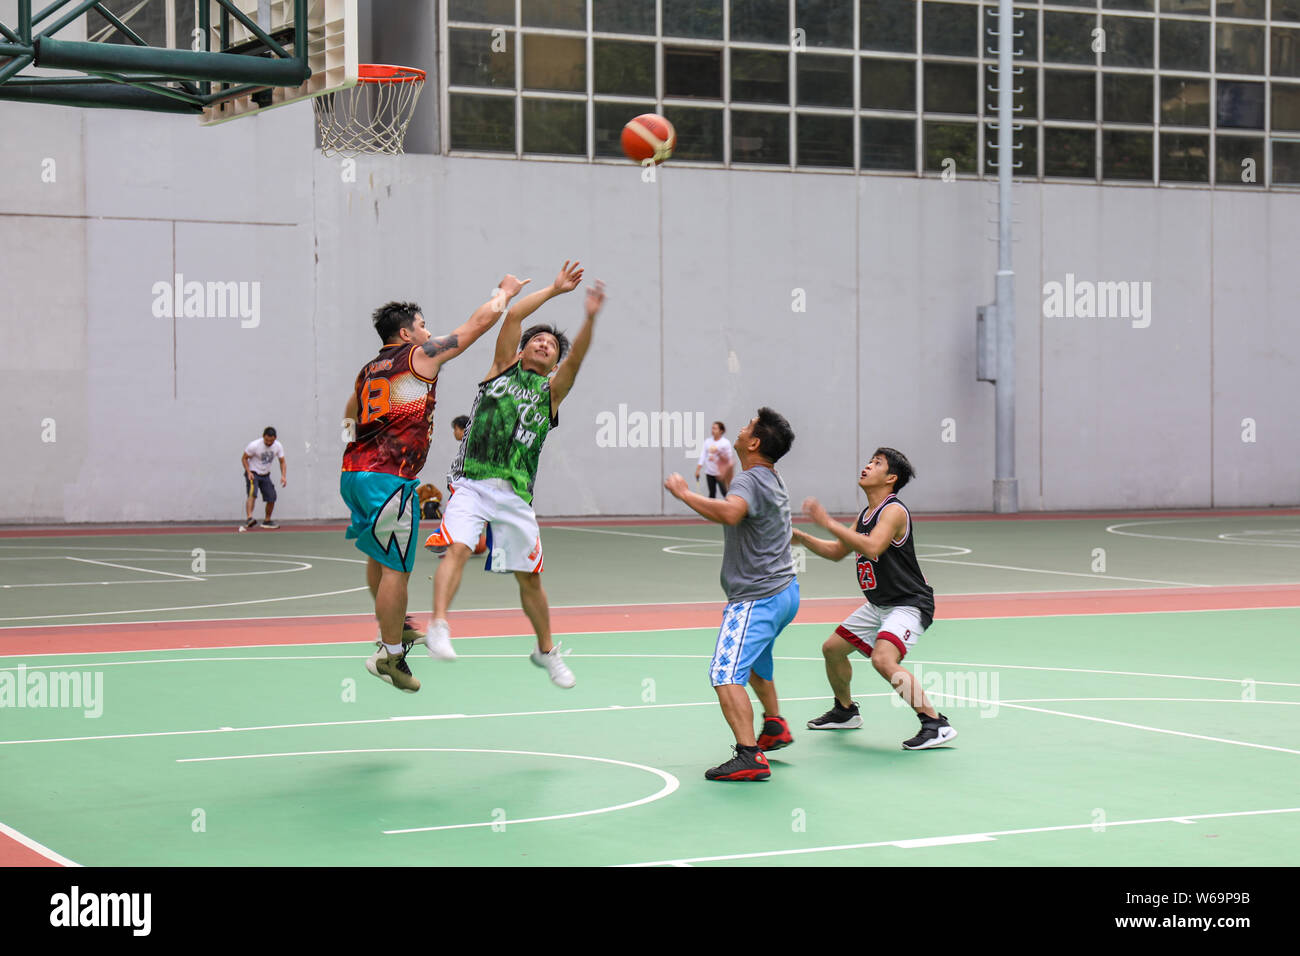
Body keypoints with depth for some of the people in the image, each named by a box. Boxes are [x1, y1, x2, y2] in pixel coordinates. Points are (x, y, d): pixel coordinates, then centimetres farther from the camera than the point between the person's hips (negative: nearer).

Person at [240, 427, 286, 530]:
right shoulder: (254, 445, -20)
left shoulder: (278, 446, -8)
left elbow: (282, 462, 1)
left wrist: (283, 476, -14)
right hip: (253, 473, -5)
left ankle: (267, 521, 19)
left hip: (265, 475, 5)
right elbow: (244, 458, -9)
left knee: (272, 498, -1)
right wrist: (249, 472, -22)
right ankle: (249, 519, -41)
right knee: (252, 494, -27)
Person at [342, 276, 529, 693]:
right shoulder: (422, 355, -2)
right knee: (395, 567, -4)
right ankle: (390, 655, 0)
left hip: (355, 470, 9)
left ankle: (394, 625, 36)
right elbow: (482, 319, 3)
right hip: (389, 477, -9)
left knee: (378, 556, 22)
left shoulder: (369, 370, 18)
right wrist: (504, 292, 19)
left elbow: (350, 413, 40)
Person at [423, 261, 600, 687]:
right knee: (456, 549, -25)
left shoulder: (552, 391, 14)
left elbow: (576, 358, -5)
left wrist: (590, 318, -20)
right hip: (472, 482, -2)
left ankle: (546, 650, 25)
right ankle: (438, 628, -34)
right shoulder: (504, 368, 14)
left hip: (515, 493, 2)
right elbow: (512, 315, 4)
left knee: (530, 577, 9)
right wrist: (554, 290, 3)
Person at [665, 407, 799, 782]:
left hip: (757, 598, -11)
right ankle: (775, 727, 47)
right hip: (785, 589, 11)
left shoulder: (750, 480, -17)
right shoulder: (773, 480, 14)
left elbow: (730, 513, -40)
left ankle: (749, 756, -31)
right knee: (754, 660, 34)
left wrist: (684, 493, -30)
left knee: (726, 675, -20)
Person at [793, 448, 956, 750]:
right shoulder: (865, 514, 11)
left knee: (883, 659, -31)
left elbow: (872, 547, -35)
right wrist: (801, 537, 11)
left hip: (909, 604, -10)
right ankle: (845, 711, 41)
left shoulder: (894, 511, -18)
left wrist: (827, 522, -31)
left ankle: (936, 724, -25)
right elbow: (837, 551, 23)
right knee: (832, 648, 17)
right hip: (878, 605, 10)